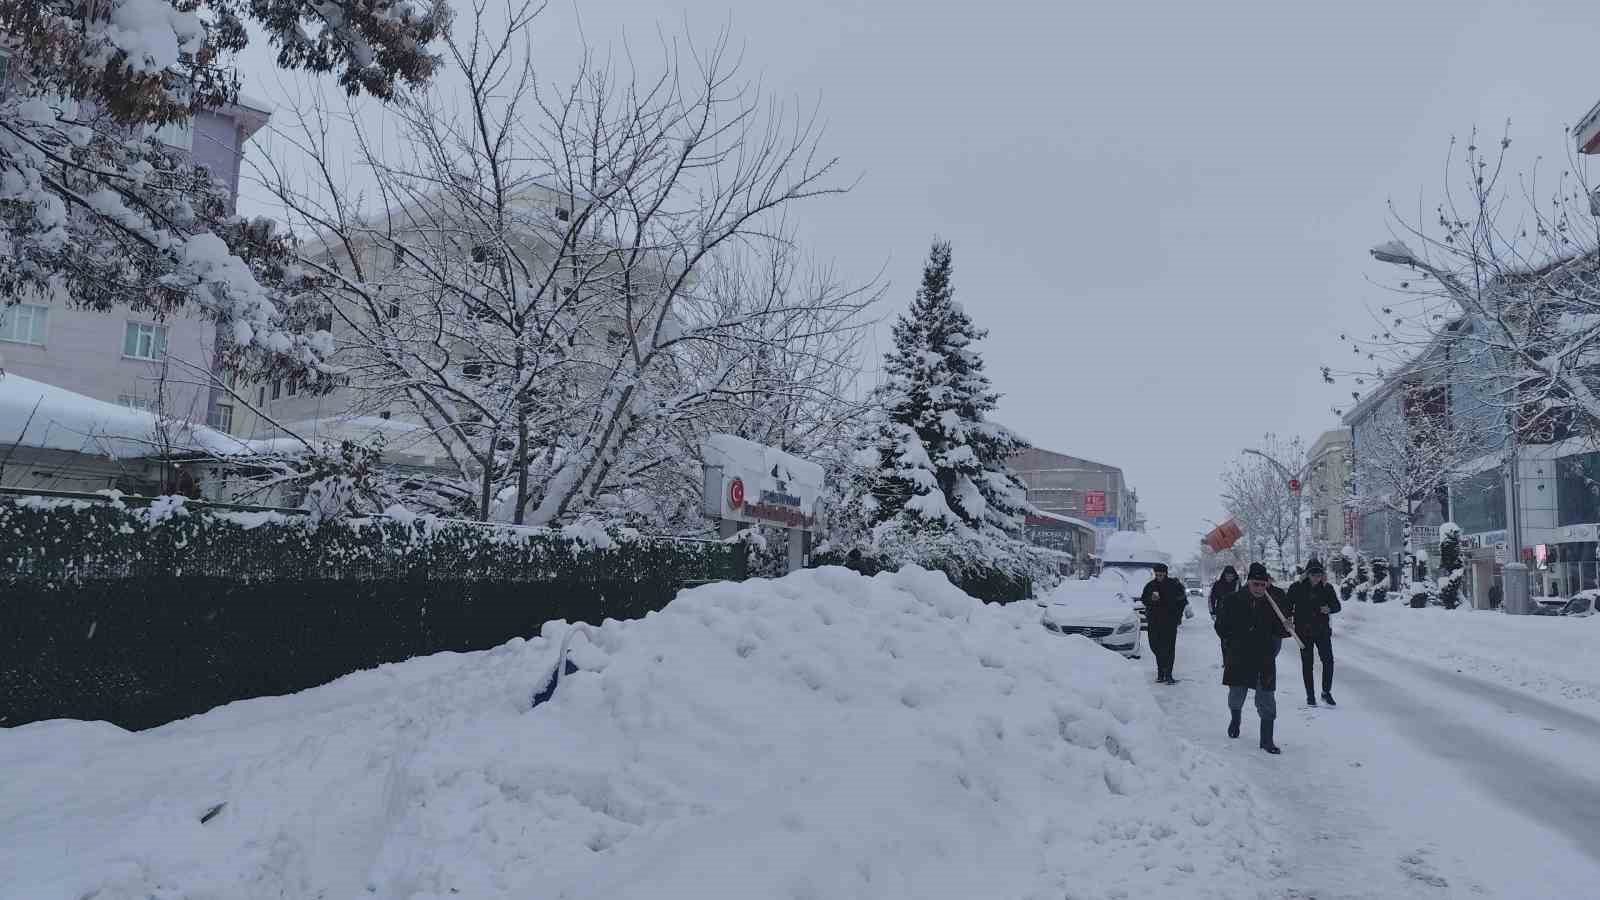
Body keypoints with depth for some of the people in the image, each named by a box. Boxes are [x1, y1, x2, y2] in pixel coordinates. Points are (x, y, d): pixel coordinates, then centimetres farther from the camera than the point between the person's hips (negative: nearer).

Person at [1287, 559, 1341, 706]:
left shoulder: (1327, 588, -1)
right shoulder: (1297, 588, -5)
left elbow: (1337, 606, 3)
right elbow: (1288, 606, 0)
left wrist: (1329, 608, -18)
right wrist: (1286, 618, -17)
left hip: (1323, 630, 1)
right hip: (1304, 631, -1)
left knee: (1328, 660, -8)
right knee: (1307, 664, 6)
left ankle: (1326, 692, 10)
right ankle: (1310, 696, 16)